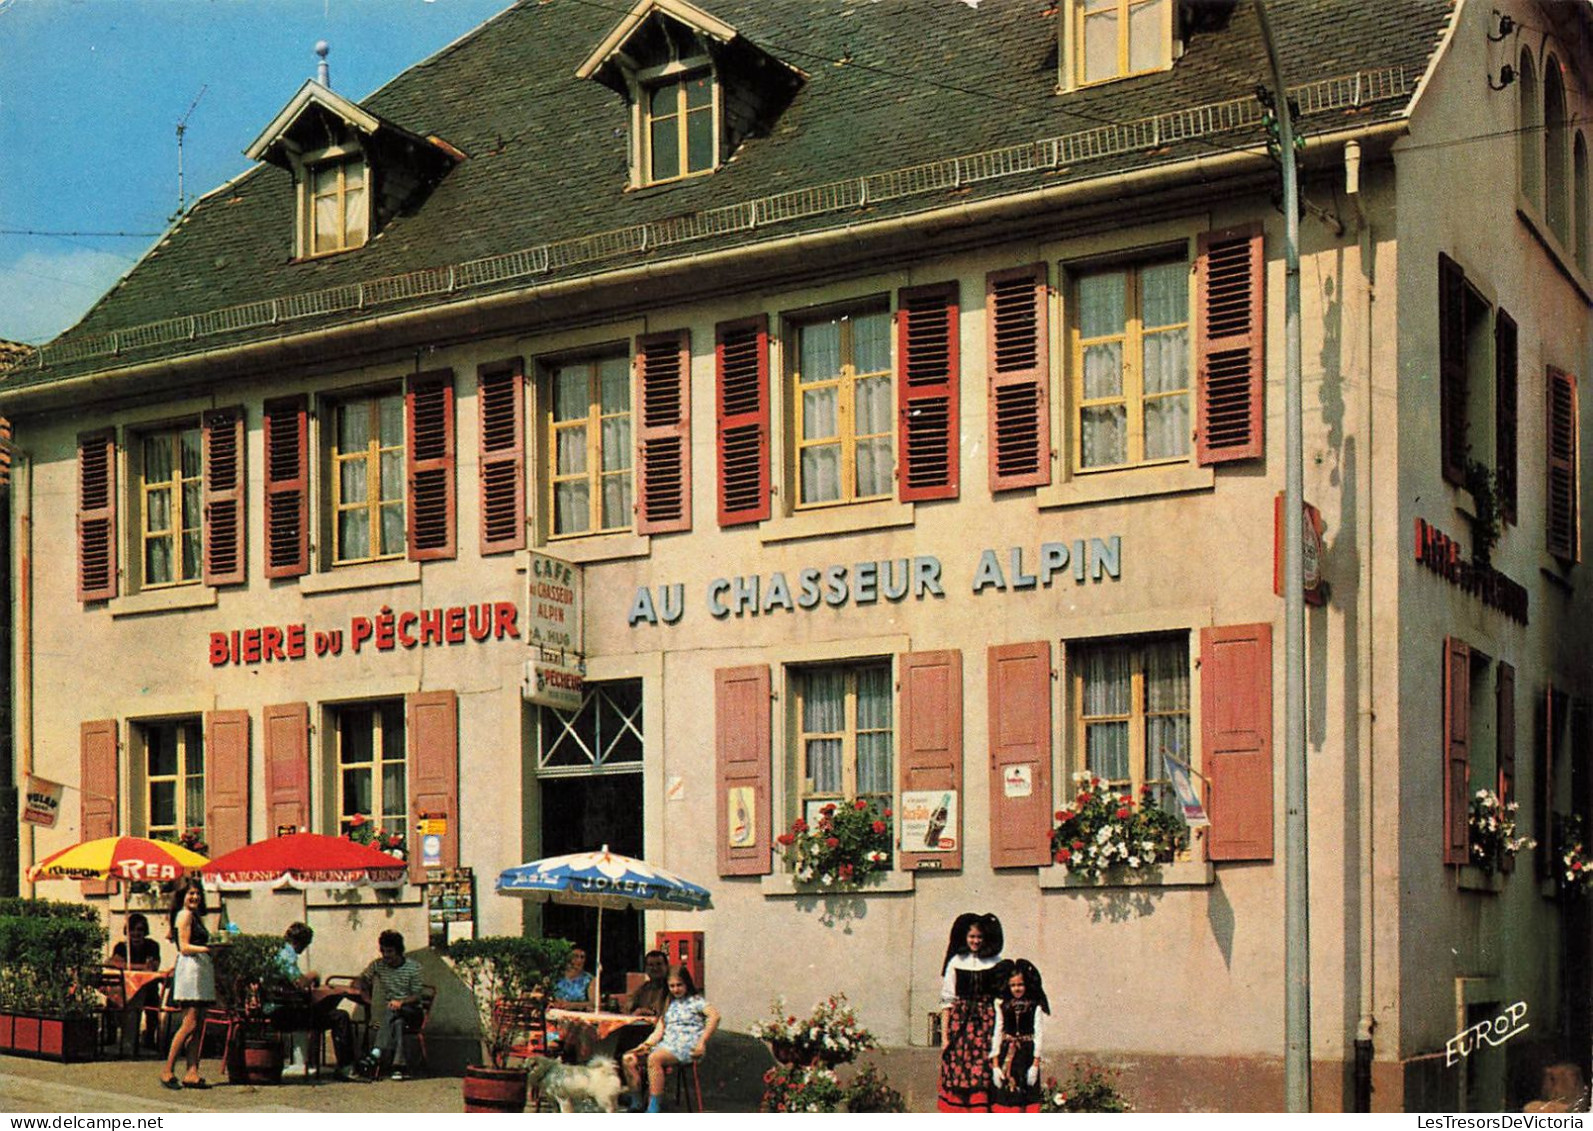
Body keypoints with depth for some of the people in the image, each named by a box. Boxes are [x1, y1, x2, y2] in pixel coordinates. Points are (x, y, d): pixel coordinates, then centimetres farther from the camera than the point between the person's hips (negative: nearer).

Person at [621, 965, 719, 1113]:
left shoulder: (695, 1000, 5)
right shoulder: (669, 1004, 24)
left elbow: (714, 1016, -14)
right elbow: (659, 1030, 15)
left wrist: (702, 1042, -22)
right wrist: (647, 1044, -5)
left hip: (686, 1047, -7)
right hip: (666, 1044, 7)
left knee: (654, 1058, -35)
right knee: (629, 1059, -13)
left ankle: (653, 1109, -38)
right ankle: (636, 1105, -9)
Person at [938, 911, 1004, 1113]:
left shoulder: (996, 963, 7)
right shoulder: (956, 962, 8)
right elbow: (947, 1000, 6)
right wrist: (944, 1035, 0)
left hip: (986, 1024, -1)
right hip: (959, 1023, 1)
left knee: (983, 1077, -9)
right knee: (957, 1075, -4)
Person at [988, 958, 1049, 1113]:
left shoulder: (1035, 1006, 0)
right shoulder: (1001, 1004, 3)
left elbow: (1039, 1033, -1)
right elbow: (997, 1032, 3)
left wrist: (1036, 1064, -6)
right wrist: (995, 1065, -2)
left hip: (1026, 1054, -1)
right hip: (1006, 1054, 1)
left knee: (1027, 1097, 0)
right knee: (1004, 1096, -2)